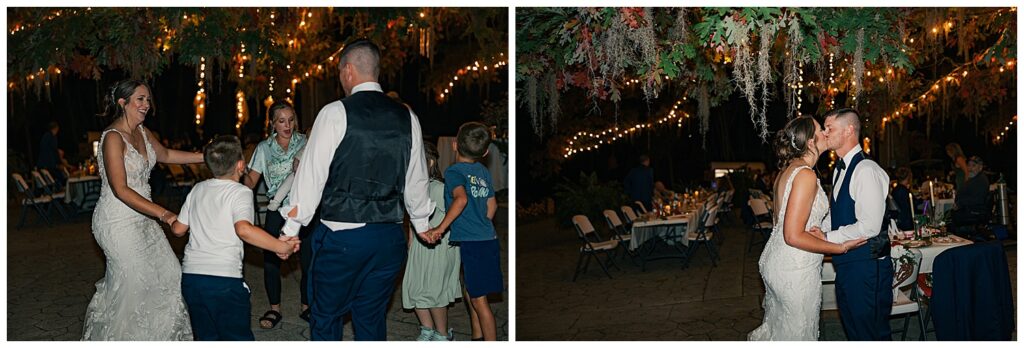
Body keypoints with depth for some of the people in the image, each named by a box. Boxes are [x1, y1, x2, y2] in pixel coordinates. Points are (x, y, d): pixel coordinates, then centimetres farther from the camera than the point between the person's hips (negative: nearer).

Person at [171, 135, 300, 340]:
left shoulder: (198, 189, 11)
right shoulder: (240, 192, -6)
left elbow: (178, 229, 17)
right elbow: (243, 229, -25)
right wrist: (282, 247, -20)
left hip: (190, 276, 6)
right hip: (224, 280, -6)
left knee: (206, 338, 17)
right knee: (238, 338, 5)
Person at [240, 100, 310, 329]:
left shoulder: (304, 143, 1)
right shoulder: (264, 148, 6)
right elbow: (251, 181, 3)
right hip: (276, 209, 2)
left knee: (308, 259, -3)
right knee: (271, 260, -1)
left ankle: (306, 306, 16)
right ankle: (274, 309, 16)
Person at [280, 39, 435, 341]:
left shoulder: (335, 113, -9)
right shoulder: (407, 118, 5)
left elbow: (311, 175, -8)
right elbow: (416, 180, 14)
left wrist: (291, 228, 0)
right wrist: (421, 223, 29)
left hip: (341, 236, -4)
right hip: (389, 237, 5)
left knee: (325, 318, 10)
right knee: (372, 320, 15)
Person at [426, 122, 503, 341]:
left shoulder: (454, 171, -12)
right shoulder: (483, 171, 10)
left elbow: (461, 198, -30)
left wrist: (441, 228, -26)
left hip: (473, 244, -8)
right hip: (488, 239, 8)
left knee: (479, 300, -2)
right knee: (472, 294, 21)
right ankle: (477, 339, 30)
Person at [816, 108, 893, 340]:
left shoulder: (866, 170, -18)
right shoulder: (839, 169, 13)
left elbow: (869, 226, -23)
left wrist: (828, 238, -18)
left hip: (866, 266, -10)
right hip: (846, 263, 10)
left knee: (869, 334, 0)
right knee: (852, 331, 19)